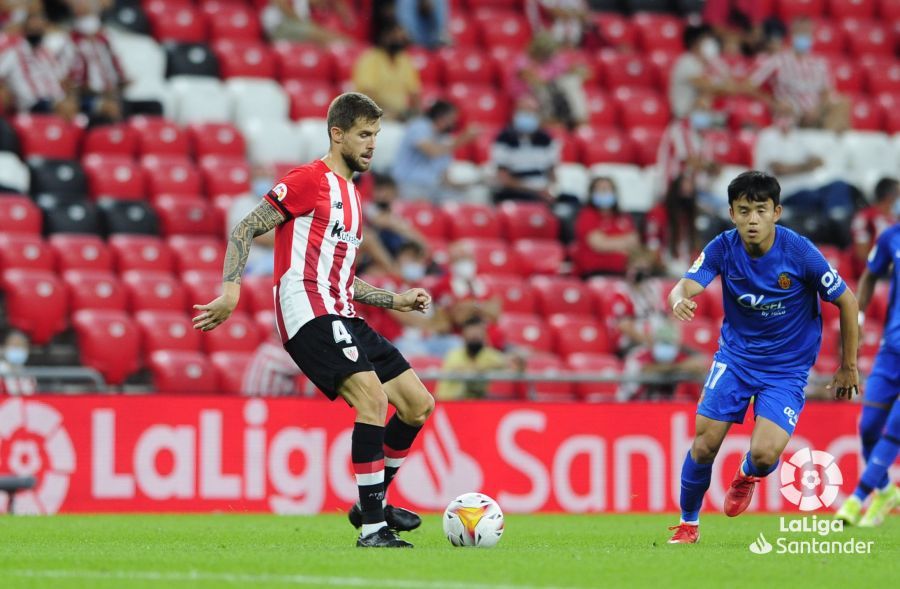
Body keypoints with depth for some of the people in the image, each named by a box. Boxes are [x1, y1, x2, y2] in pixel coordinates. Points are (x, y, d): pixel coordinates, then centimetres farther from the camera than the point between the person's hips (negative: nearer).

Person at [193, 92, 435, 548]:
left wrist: (396, 300, 24)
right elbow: (245, 230, -7)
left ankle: (373, 504, 21)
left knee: (418, 404, 7)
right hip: (309, 311, -9)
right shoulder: (309, 180, -3)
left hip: (340, 316, 9)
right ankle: (372, 527, -22)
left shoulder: (350, 196, 24)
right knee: (374, 397, -25)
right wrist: (231, 289, -20)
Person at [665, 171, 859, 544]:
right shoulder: (723, 248, -13)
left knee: (765, 454, -19)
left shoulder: (801, 253, -20)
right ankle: (688, 523, 19)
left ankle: (748, 475, 20)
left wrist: (848, 367, -1)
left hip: (787, 368, -2)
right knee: (705, 442, -5)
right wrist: (679, 300, -51)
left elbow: (846, 302, -8)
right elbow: (685, 287, -25)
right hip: (735, 355, 2)